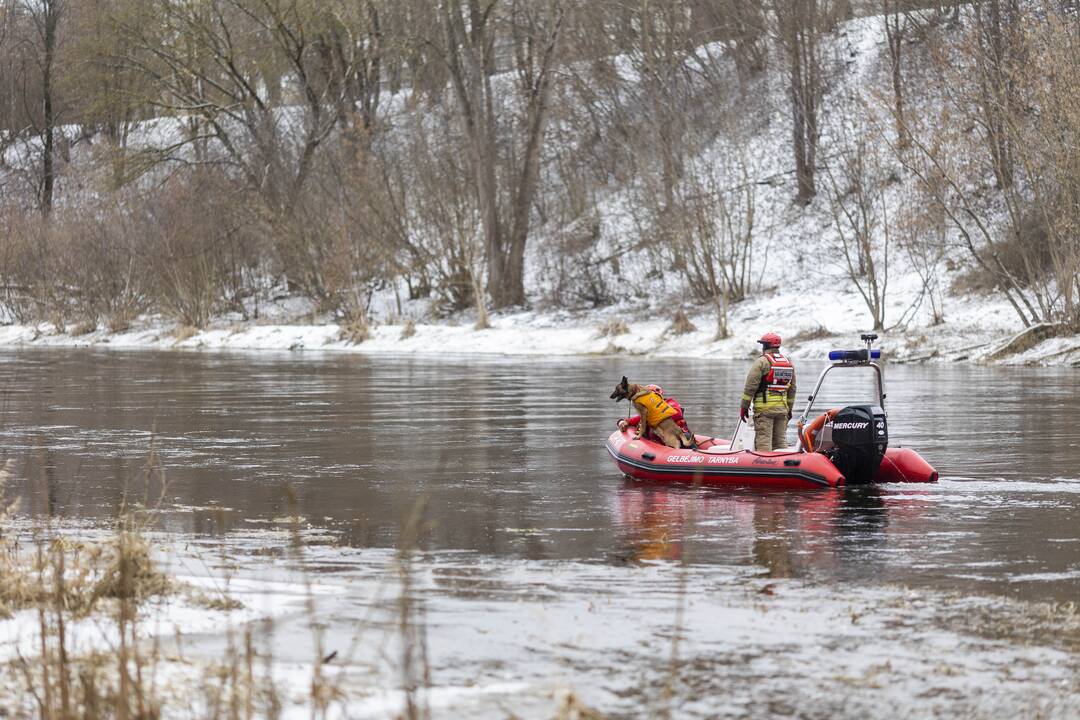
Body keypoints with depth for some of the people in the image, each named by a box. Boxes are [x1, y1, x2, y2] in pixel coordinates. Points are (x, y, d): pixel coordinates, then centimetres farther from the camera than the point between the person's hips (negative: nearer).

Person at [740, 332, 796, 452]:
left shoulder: (761, 362, -7)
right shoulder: (789, 363, 14)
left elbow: (750, 386, -10)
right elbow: (792, 389, 18)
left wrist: (744, 406, -4)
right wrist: (789, 409, 25)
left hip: (764, 408, -6)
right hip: (782, 409, 6)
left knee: (763, 441, -7)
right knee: (780, 441, 10)